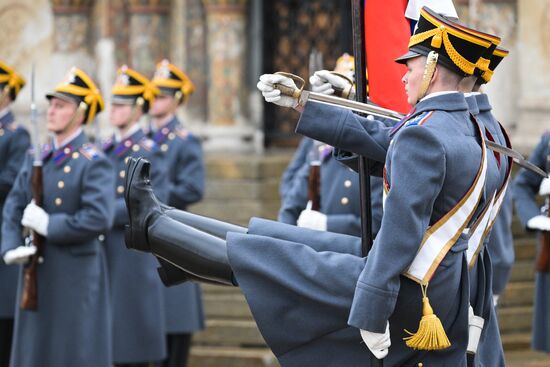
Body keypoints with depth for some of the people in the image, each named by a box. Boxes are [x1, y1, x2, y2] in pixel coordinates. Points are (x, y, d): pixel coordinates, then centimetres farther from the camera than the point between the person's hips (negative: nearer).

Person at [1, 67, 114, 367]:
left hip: (76, 277, -7)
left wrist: (48, 225, -19)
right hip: (37, 274, 7)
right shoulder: (36, 158, 11)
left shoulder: (93, 163, -10)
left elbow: (100, 219, -22)